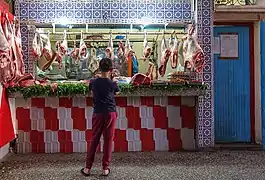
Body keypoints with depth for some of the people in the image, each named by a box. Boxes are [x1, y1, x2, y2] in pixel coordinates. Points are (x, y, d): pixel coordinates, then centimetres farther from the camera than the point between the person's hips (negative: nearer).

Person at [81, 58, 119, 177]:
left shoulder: (93, 82, -2)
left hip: (98, 113, 2)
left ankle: (87, 168, 12)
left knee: (94, 140, 8)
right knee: (108, 140, 5)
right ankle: (105, 168, 10)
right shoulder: (112, 84, -6)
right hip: (110, 113, -1)